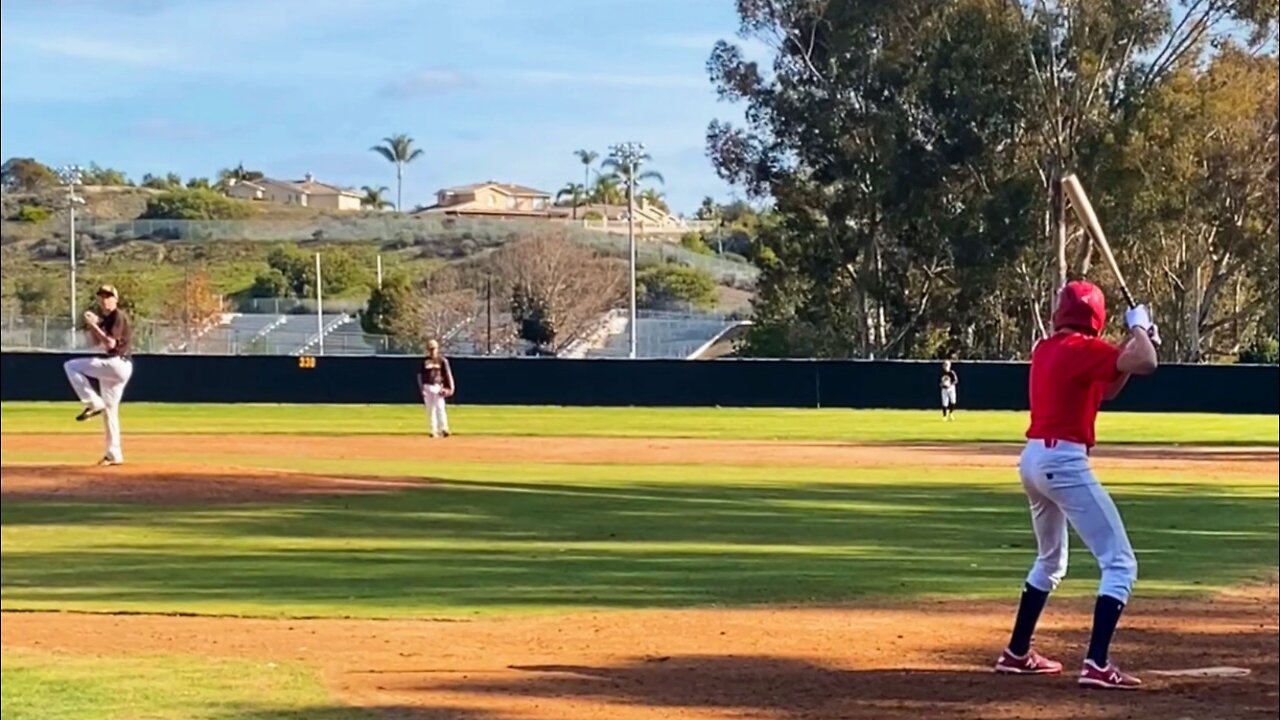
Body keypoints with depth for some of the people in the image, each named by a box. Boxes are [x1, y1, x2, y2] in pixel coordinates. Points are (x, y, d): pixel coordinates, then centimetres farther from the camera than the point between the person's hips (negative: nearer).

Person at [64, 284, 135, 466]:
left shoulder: (119, 316, -11)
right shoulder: (105, 318, 16)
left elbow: (111, 343, -20)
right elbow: (95, 342, 17)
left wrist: (94, 325, -19)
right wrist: (92, 325, 2)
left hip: (118, 364, -9)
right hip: (111, 367, 9)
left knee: (71, 366, -12)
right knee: (109, 410, 11)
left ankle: (94, 403, -13)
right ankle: (114, 455, 15)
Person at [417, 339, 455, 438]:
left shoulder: (442, 360, 2)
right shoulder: (425, 361, 9)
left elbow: (448, 374, 2)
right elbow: (420, 375, 11)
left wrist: (450, 388, -6)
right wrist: (421, 388, 2)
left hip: (438, 386, -3)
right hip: (427, 387, 3)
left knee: (440, 407, -15)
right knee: (430, 410, 3)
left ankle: (444, 429, -13)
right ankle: (434, 430, 8)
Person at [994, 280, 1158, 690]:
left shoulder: (1046, 350, 15)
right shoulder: (1084, 349, -10)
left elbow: (1106, 390, 23)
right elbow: (1146, 363, -21)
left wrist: (1134, 342, 13)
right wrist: (1138, 326, -2)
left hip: (1033, 458, 9)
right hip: (1064, 462, -9)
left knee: (1051, 561, 28)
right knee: (1121, 563, -8)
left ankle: (1017, 654, 33)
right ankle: (1097, 664, -19)